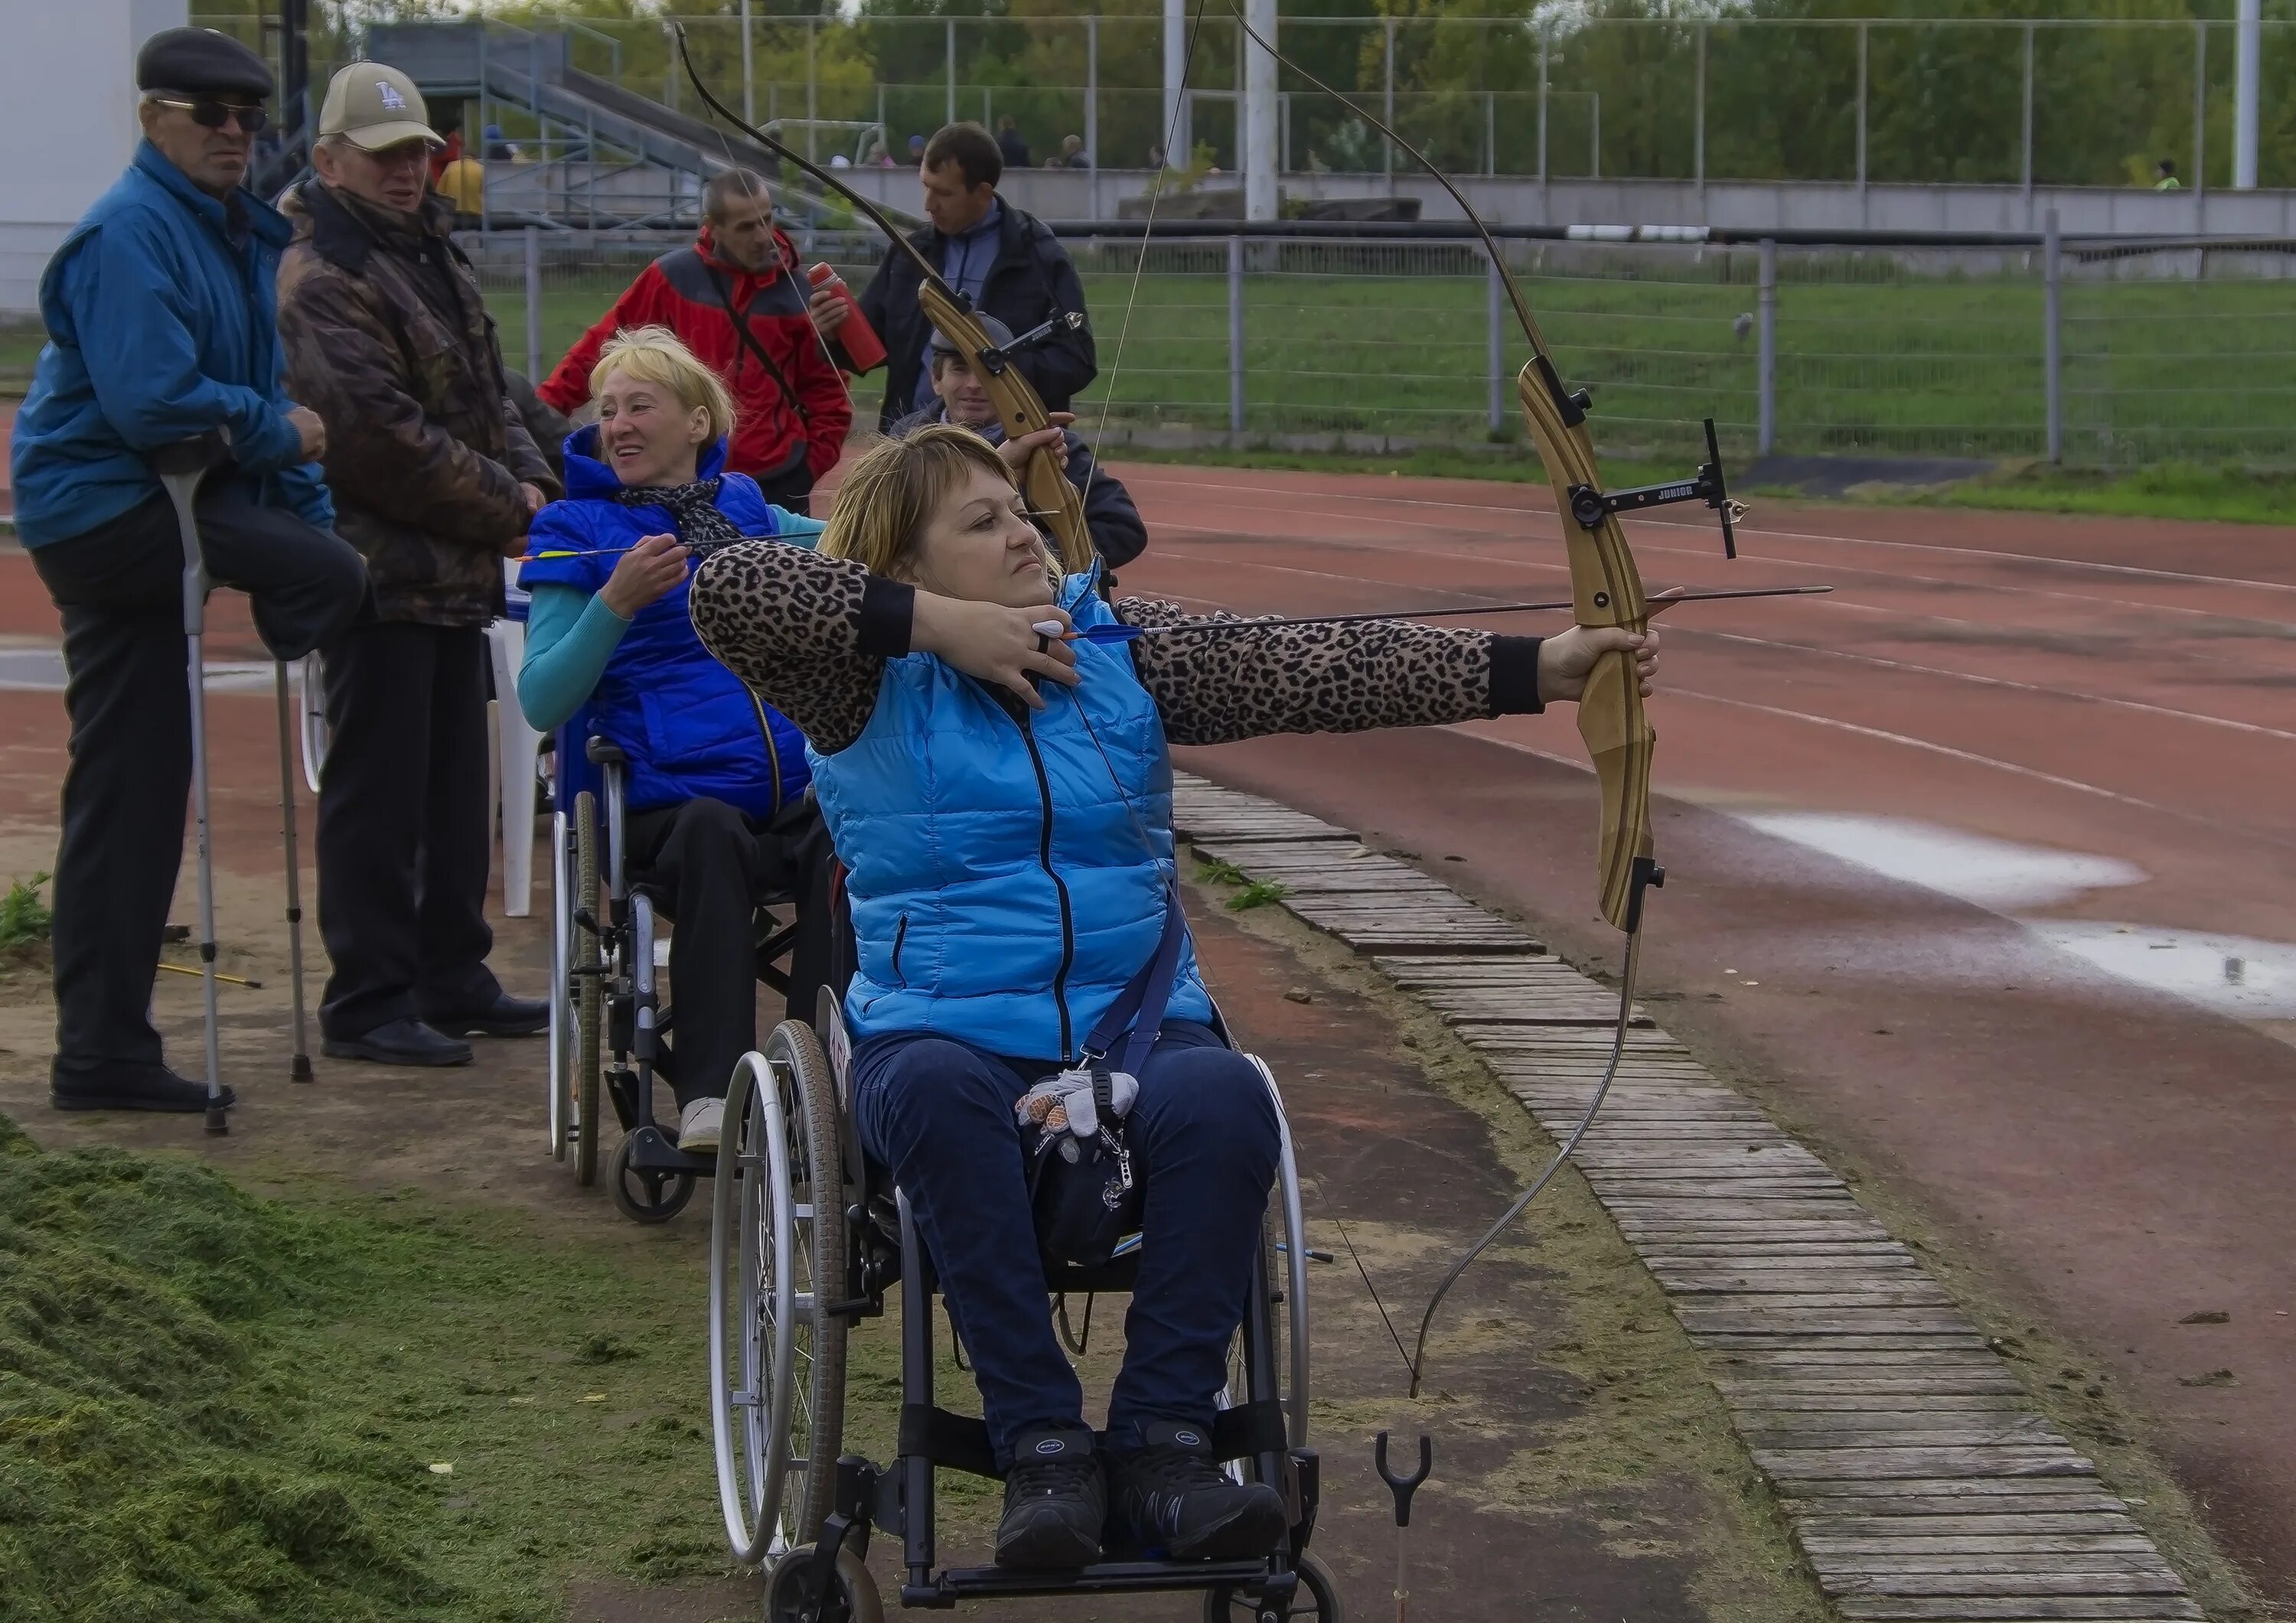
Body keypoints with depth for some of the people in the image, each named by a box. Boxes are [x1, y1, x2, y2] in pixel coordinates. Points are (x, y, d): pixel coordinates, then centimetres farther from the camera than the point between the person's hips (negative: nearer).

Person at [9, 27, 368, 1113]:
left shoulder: (241, 234, 16)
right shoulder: (131, 234, -16)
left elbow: (266, 392, 20)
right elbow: (154, 401, -25)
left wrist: (311, 515, 10)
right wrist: (274, 430, -11)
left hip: (137, 521, 9)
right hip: (109, 504, -9)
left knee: (132, 797, 10)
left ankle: (103, 1050, 15)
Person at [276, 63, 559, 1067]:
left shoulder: (432, 256, 16)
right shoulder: (321, 281, -15)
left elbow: (486, 392, 21)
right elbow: (382, 437, -21)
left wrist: (530, 480, 2)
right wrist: (506, 507, -13)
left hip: (454, 568, 10)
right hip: (381, 566, -10)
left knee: (455, 787, 15)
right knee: (378, 795, -5)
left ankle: (450, 977, 24)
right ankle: (367, 1000, 1)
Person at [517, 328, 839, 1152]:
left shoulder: (744, 507, 21)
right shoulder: (577, 528, 11)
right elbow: (542, 703, 1)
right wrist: (617, 602, -14)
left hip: (798, 789, 3)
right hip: (666, 797, -3)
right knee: (713, 831, -38)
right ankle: (709, 1094, -42)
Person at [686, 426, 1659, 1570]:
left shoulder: (1120, 646, 11)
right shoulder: (868, 683, 4)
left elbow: (1322, 672, 1)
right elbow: (726, 591, -14)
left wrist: (1541, 668, -11)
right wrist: (942, 624, -13)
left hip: (1138, 1027, 2)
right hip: (941, 1032, -2)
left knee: (1221, 1095, -31)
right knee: (936, 1093, -37)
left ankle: (1162, 1440, -28)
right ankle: (1039, 1444, -33)